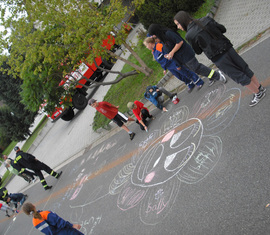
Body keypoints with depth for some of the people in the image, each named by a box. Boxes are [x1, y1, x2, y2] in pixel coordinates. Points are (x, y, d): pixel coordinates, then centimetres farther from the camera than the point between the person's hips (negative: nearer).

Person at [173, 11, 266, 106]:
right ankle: (260, 87, 37)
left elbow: (198, 51, -3)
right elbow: (223, 29, 7)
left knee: (239, 77, 11)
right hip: (227, 48, 6)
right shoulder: (206, 20, -3)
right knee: (244, 69, 21)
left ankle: (258, 93, 27)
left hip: (218, 58, -5)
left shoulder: (189, 35, -17)